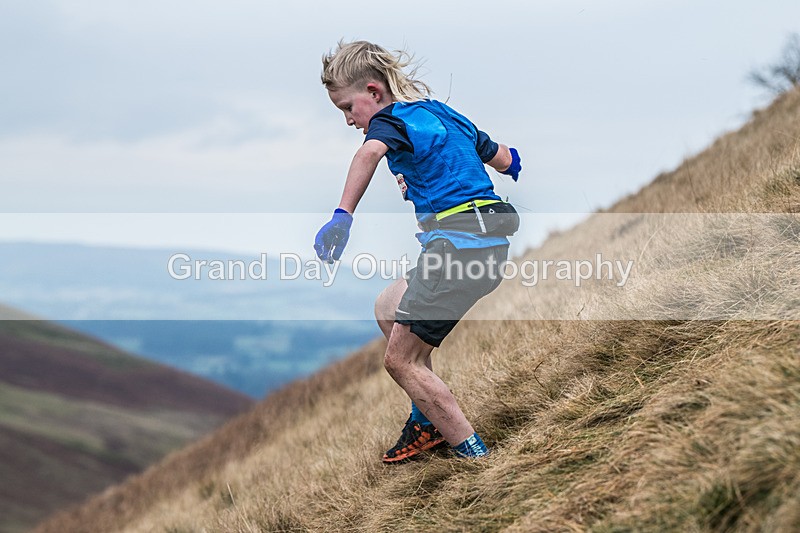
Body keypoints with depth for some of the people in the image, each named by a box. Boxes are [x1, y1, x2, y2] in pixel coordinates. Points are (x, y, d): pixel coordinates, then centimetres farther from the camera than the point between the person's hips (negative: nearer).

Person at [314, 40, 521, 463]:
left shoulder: (391, 121, -6)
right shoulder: (442, 113, 18)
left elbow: (370, 152, -32)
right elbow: (506, 161, 26)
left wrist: (343, 215, -44)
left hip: (459, 244, -9)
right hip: (491, 241, 9)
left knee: (400, 359, -2)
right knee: (387, 310, 24)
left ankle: (475, 457, -3)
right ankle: (427, 421, 26)